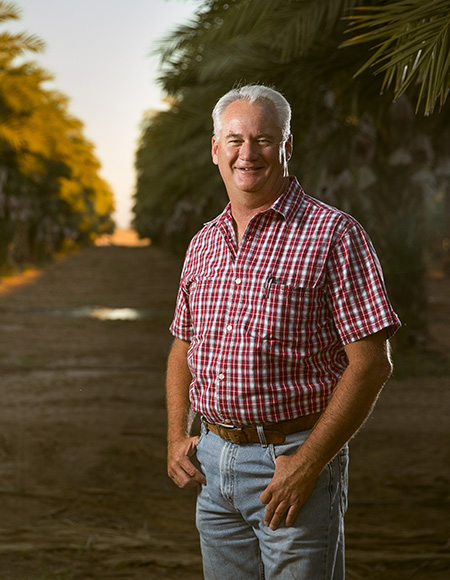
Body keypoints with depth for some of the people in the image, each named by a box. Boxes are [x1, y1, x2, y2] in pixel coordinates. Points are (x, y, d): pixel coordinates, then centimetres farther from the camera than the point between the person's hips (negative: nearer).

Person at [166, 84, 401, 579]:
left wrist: (308, 464, -16)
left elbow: (371, 363, -13)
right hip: (213, 460, 6)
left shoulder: (332, 233, -9)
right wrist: (177, 437, 7)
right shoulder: (203, 244, 10)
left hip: (294, 459, -5)